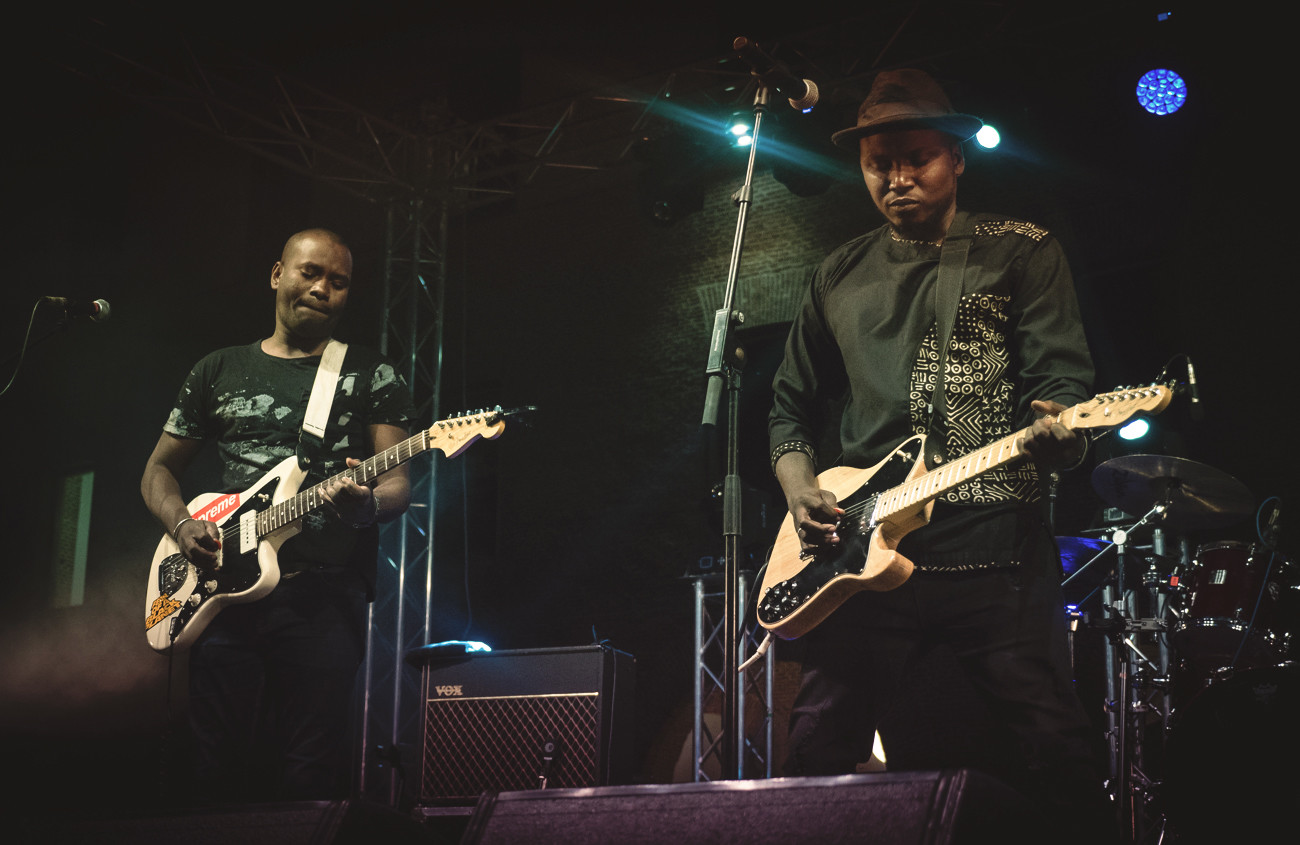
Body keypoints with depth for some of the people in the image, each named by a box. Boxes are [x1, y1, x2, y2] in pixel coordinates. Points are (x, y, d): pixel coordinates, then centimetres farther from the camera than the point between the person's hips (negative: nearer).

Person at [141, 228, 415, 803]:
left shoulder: (372, 377, 9)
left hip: (324, 596, -3)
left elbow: (397, 483, 2)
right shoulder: (218, 371, 17)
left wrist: (366, 506, -22)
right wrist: (182, 525, 0)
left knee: (312, 776, -10)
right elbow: (159, 469, 21)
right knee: (220, 775, 1)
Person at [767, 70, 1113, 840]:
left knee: (1059, 749, -9)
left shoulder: (1021, 252, 8)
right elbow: (793, 404, 25)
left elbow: (1064, 375, -3)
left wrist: (1055, 428, -26)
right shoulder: (840, 279, 20)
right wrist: (799, 482, 5)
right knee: (820, 748, 1)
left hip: (996, 543, -3)